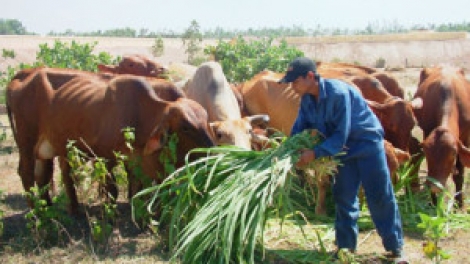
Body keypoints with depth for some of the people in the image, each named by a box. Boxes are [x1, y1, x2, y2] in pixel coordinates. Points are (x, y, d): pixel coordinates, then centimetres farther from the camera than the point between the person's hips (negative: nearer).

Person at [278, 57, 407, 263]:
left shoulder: (338, 93, -28)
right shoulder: (307, 100, -4)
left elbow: (341, 135, -27)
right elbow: (298, 130, 2)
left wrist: (316, 153, -31)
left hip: (367, 143, -7)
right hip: (344, 148, 7)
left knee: (380, 196, -4)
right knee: (343, 197, 7)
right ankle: (345, 245, 17)